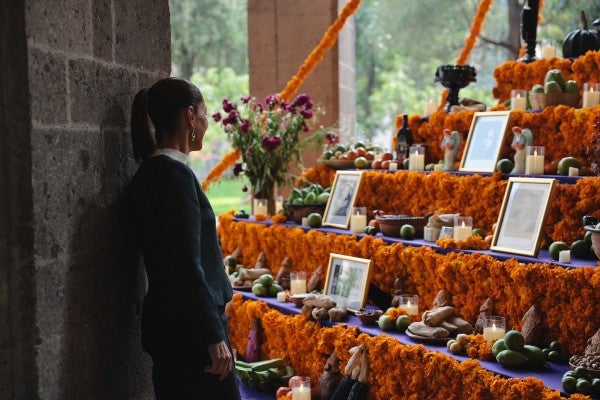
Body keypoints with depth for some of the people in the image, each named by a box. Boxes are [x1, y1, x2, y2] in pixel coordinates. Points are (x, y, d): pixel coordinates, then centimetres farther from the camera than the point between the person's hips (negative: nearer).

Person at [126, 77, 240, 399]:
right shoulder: (175, 174, -16)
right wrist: (214, 337, -17)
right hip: (188, 329, -10)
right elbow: (187, 266, -20)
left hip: (164, 324, 10)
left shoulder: (148, 173, 13)